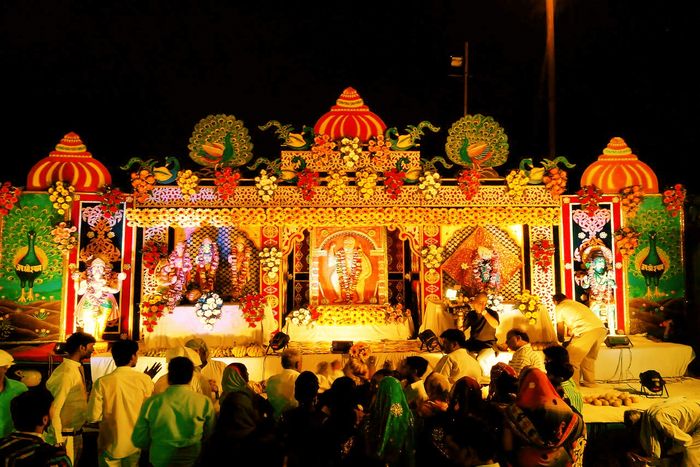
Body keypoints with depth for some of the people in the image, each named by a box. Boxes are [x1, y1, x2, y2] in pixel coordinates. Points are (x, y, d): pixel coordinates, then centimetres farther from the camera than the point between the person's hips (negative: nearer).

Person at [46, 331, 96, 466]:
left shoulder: (78, 368, 4)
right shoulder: (65, 374, -22)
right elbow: (53, 410, -23)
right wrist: (59, 442, -19)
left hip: (77, 434, 9)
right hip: (66, 437, -9)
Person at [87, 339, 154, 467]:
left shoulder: (102, 382, -16)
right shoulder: (145, 380, -13)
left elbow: (93, 417, -12)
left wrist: (108, 413, 7)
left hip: (110, 445, -1)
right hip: (135, 444, 1)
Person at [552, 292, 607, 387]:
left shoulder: (559, 307, 14)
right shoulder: (576, 303, 34)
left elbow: (560, 329, 21)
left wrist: (561, 340, 38)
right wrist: (570, 332, 58)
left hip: (586, 330, -8)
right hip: (601, 328, 8)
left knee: (571, 359, 2)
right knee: (588, 358, 24)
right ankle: (589, 383, 28)